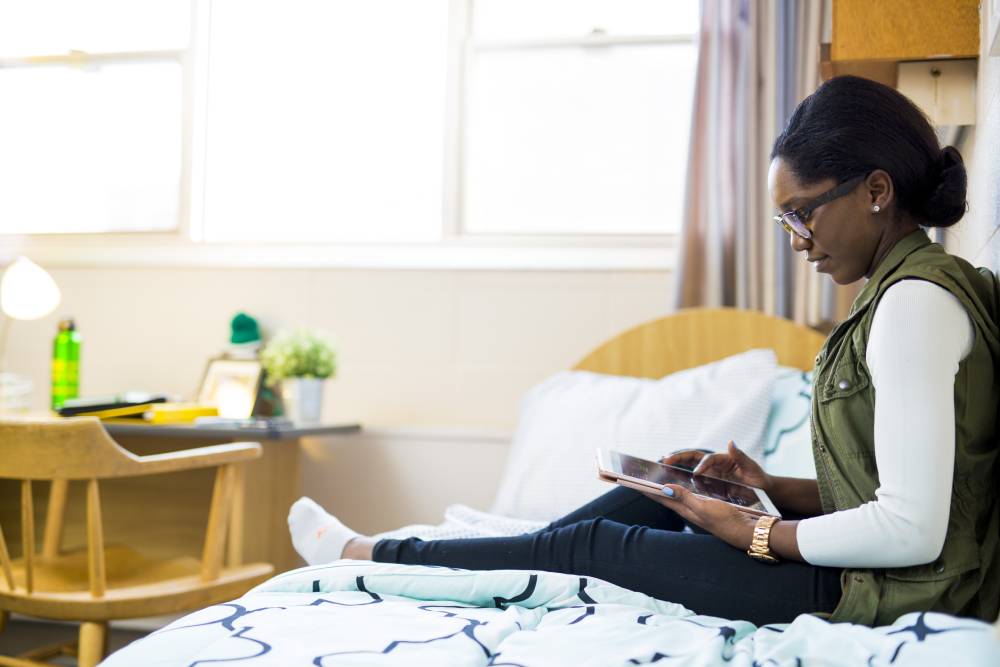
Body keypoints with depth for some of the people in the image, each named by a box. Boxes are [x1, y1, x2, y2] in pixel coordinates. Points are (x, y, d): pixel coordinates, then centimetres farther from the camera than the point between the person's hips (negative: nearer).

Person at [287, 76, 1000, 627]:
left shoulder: (916, 301, -21)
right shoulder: (910, 288, 10)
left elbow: (911, 529, -27)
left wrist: (754, 533, -15)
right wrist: (770, 487, 5)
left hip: (882, 591, -9)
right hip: (863, 566, 9)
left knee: (592, 543, 0)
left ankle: (370, 556, 18)